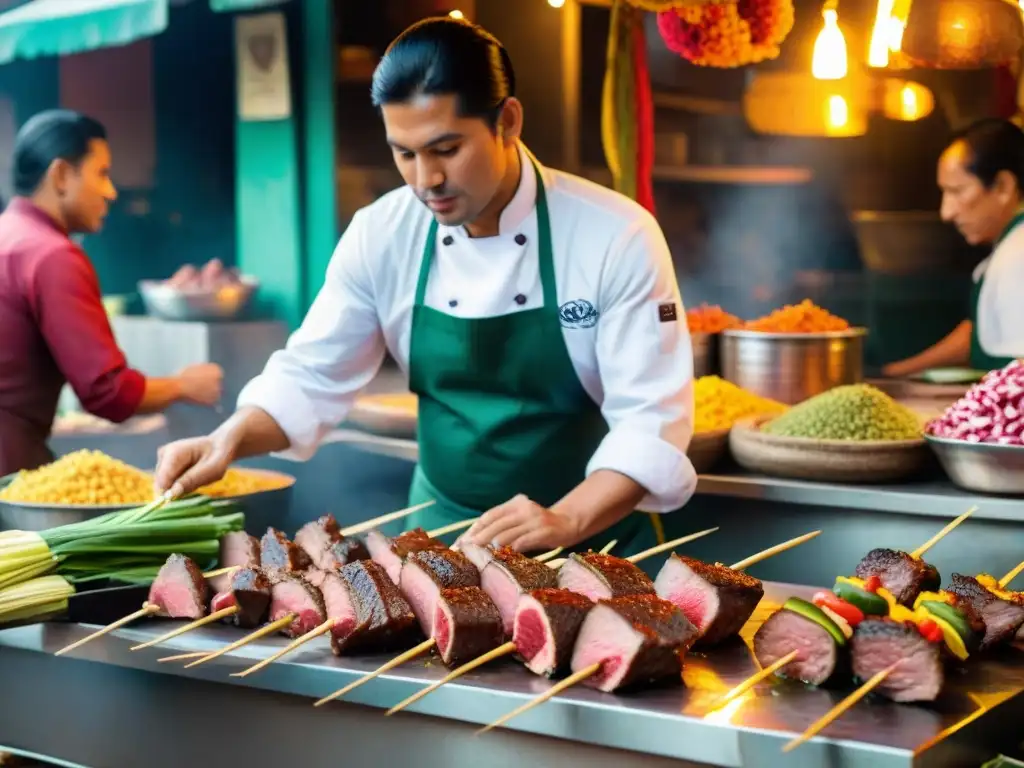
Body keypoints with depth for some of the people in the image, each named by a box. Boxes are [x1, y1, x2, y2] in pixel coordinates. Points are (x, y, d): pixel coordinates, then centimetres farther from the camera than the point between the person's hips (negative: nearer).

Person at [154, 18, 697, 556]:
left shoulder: (617, 236, -17)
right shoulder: (381, 235, -7)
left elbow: (651, 417, -18)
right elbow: (313, 376, 0)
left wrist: (565, 521, -32)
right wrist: (230, 440, -18)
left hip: (593, 543, -2)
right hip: (443, 534, 3)